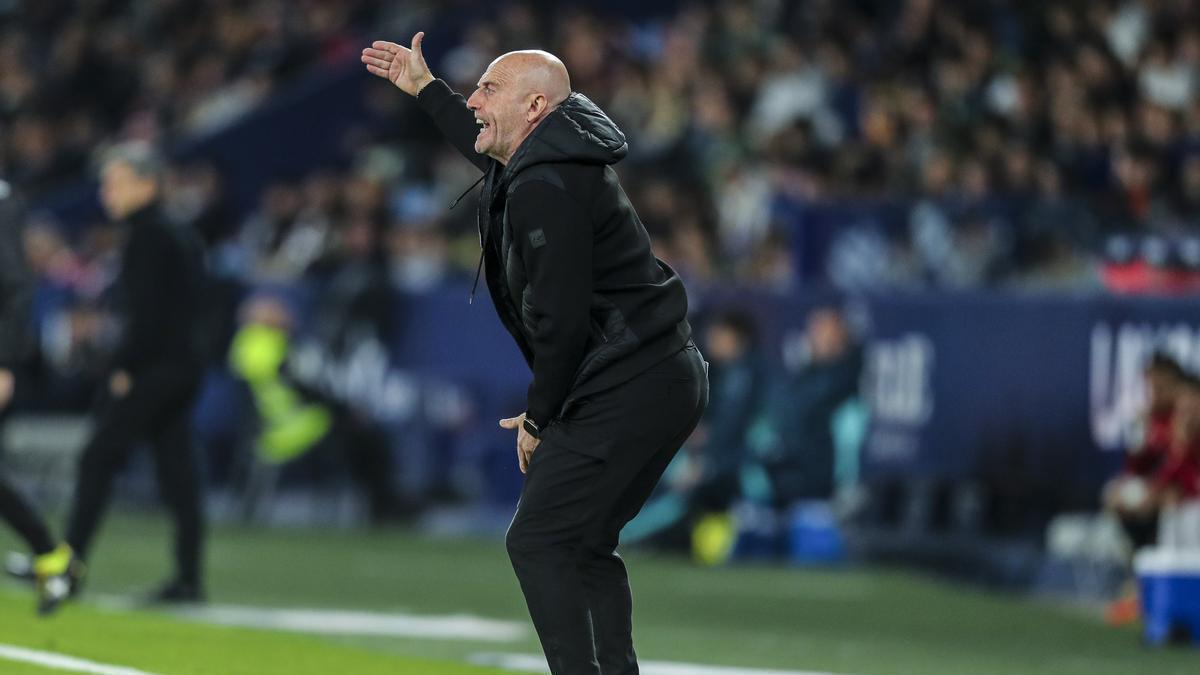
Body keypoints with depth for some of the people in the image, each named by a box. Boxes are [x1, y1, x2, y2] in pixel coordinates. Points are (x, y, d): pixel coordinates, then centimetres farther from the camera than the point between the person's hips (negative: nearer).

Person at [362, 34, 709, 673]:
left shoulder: (545, 188, -18)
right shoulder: (552, 161, 14)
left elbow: (562, 319, -22)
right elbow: (491, 150, 41)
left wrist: (539, 416, -10)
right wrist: (424, 88, 46)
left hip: (626, 391, -11)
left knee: (538, 543, -9)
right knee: (584, 547, 17)